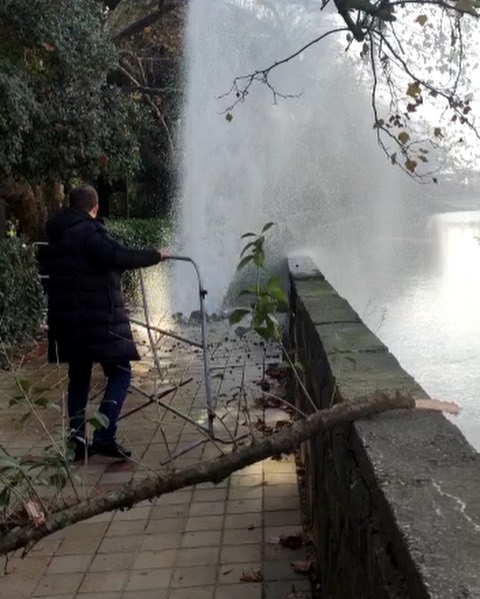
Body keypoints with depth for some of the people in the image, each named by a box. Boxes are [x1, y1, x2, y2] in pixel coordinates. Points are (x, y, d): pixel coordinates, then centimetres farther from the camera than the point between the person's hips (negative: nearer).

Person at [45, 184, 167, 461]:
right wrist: (156, 255, -15)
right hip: (97, 319, -8)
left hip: (68, 319, 8)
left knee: (79, 376, 15)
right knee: (120, 374, 0)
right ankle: (104, 437, -8)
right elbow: (118, 256, -27)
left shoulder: (58, 234, 14)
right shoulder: (89, 231, -13)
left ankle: (78, 440, 16)